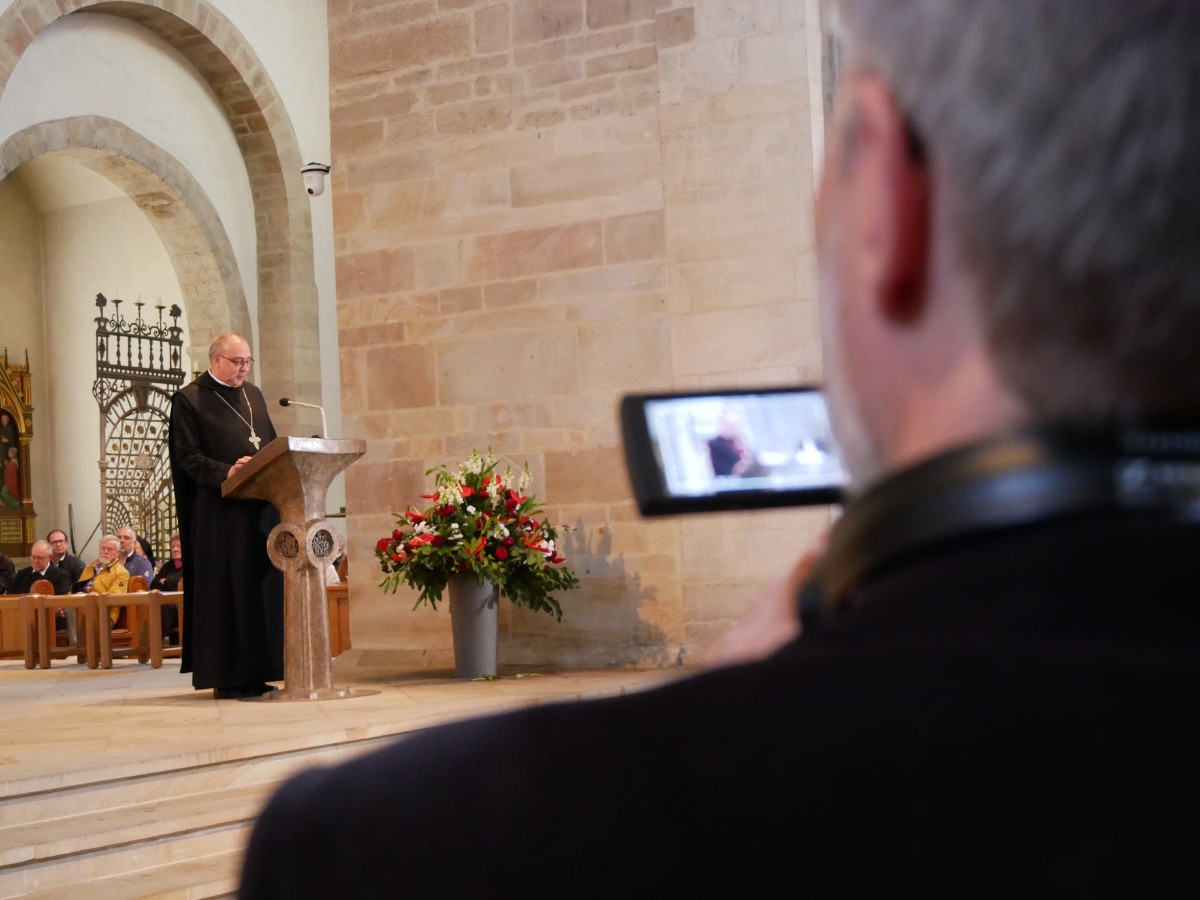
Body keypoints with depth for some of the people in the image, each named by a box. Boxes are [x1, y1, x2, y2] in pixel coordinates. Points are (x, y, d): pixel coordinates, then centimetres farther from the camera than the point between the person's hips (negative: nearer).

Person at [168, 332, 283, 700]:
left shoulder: (253, 395, 18)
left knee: (263, 586, 5)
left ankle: (255, 672, 11)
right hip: (220, 511, -6)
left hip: (261, 507, 7)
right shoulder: (189, 400, -2)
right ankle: (225, 677, 0)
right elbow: (188, 456, -9)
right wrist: (226, 473, -23)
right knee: (225, 590, -5)